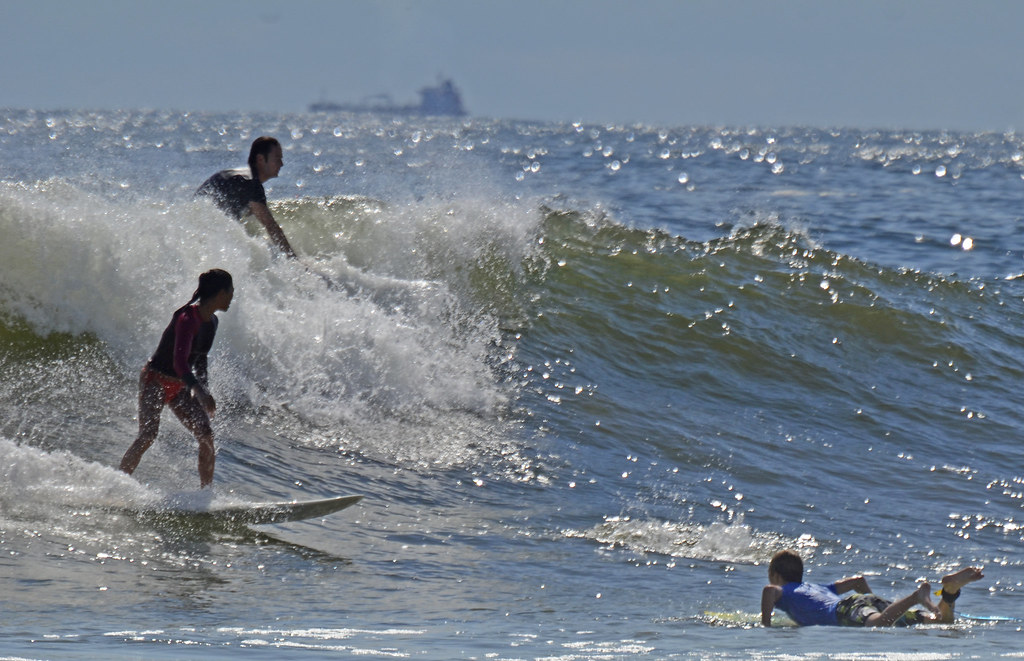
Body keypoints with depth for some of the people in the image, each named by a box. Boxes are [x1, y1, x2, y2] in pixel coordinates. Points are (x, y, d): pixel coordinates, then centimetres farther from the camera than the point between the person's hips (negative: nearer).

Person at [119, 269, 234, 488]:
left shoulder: (211, 322, 5)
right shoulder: (188, 318, -24)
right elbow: (180, 361, -33)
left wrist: (204, 390, 18)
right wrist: (200, 392, -42)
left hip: (179, 387, 8)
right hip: (155, 380, -8)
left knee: (206, 435, -5)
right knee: (148, 435, -24)